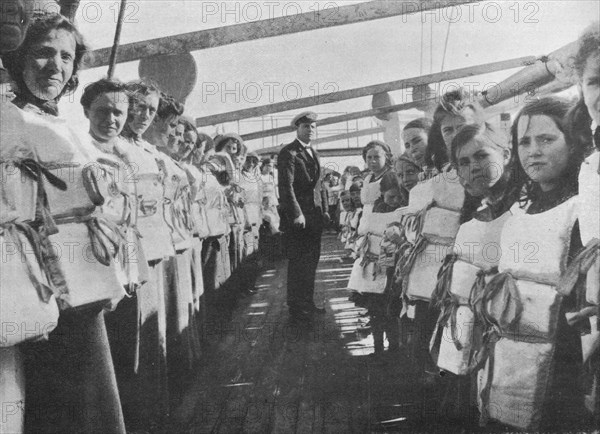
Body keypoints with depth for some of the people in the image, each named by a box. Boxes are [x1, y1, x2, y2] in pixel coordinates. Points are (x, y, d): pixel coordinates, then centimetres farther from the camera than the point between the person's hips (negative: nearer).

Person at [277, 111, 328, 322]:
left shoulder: (313, 153, 19)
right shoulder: (288, 153, -8)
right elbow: (286, 185, -16)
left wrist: (323, 209, 14)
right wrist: (296, 214, -21)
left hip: (314, 217, 8)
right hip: (297, 217, -8)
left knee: (311, 262, 11)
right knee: (297, 263, -1)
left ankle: (308, 302, 22)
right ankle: (295, 307, 9)